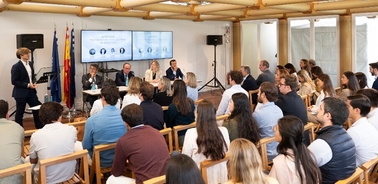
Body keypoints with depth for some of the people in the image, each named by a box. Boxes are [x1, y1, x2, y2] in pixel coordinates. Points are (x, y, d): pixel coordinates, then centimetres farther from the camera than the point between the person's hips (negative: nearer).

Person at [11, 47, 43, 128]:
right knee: (20, 112, 7)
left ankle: (40, 127, 17)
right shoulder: (16, 67, -14)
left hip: (31, 91, 6)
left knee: (37, 108, 5)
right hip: (20, 93, -6)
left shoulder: (30, 64, 6)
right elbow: (14, 81, -16)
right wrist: (27, 85, -20)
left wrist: (34, 82, -4)